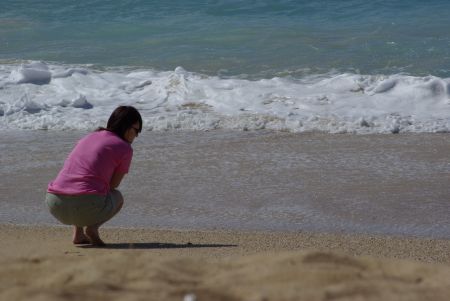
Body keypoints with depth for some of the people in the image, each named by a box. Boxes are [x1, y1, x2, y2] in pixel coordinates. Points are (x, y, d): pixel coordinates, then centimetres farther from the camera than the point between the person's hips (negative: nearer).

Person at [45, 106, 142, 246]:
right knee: (118, 197, 28)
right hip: (88, 206, -6)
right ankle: (92, 227, -2)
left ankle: (78, 232, 16)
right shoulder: (125, 148, 6)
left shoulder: (87, 138, 25)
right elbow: (112, 185, 12)